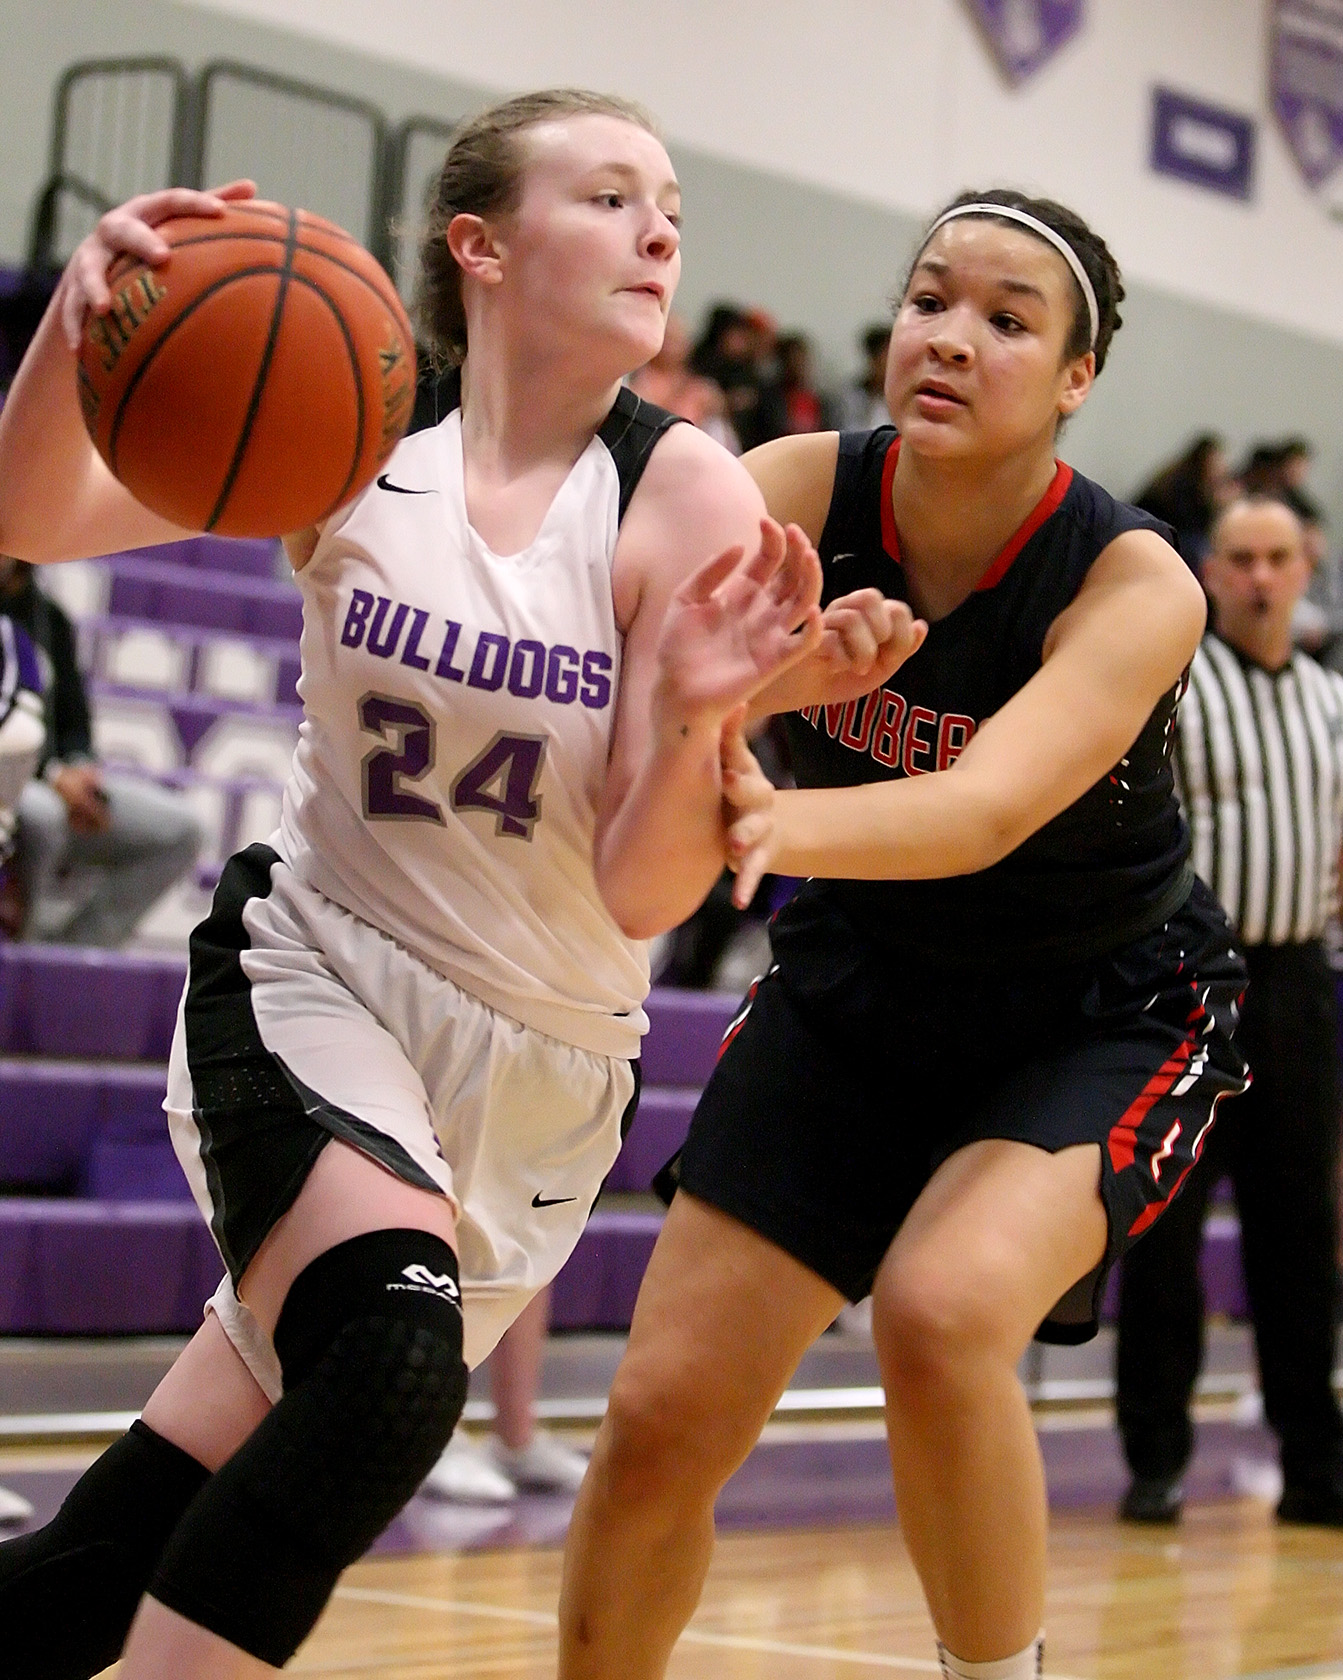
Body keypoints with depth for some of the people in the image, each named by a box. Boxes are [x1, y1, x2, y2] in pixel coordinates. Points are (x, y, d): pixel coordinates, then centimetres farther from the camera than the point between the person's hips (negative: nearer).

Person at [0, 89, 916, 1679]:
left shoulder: (685, 500, -12)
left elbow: (642, 897, -14)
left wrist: (693, 715, -34)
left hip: (538, 1065, 1)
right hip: (314, 971, -1)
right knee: (394, 1357, -32)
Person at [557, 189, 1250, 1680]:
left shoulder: (1134, 585, -24)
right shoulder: (798, 498, -17)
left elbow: (983, 813, -40)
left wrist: (777, 825, -61)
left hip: (1098, 1014, -3)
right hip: (857, 989, 3)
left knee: (940, 1311, -31)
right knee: (661, 1416, -3)